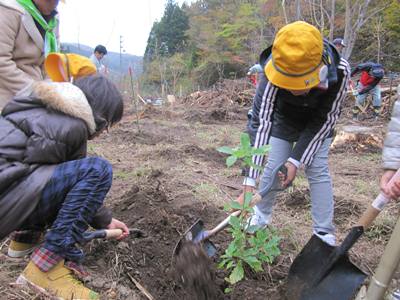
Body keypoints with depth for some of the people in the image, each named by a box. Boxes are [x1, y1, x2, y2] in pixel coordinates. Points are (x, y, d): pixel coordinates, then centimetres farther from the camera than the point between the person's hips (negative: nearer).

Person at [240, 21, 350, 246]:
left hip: (318, 122, 0)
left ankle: (325, 235, 7)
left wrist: (296, 160, -27)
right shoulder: (274, 70, -39)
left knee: (318, 171, -5)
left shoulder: (340, 70, -38)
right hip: (284, 118, 0)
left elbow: (326, 119, -25)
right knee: (272, 167, 1)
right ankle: (261, 217, 25)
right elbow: (260, 123, -42)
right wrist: (249, 185, -45)